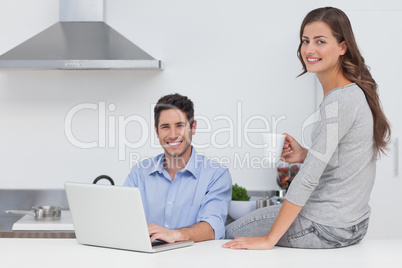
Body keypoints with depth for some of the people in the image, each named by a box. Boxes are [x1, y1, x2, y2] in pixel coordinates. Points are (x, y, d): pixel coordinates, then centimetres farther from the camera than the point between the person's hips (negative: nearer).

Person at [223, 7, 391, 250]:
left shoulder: (339, 101, -23)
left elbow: (308, 178, -25)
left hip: (330, 228, -9)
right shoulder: (356, 92, 7)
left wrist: (269, 239, -22)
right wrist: (304, 155, 1)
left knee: (233, 234, 7)